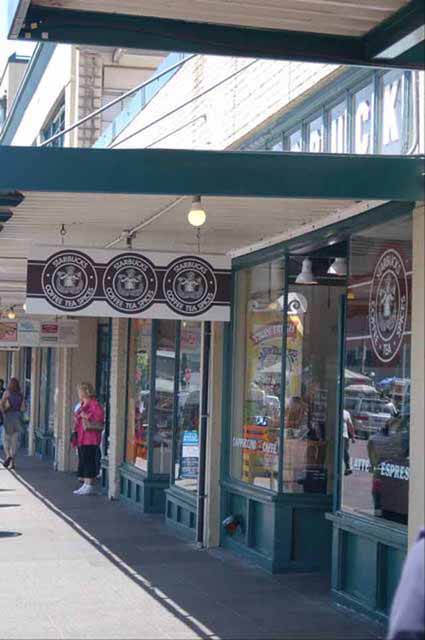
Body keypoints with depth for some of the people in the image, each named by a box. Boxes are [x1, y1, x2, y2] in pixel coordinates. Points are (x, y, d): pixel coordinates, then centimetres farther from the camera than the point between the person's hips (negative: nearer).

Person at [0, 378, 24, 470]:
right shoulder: (20, 395, 9)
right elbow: (22, 408, 12)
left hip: (8, 416, -3)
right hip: (18, 417, 3)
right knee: (15, 440, 4)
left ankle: (8, 455, -15)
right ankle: (12, 462, 1)